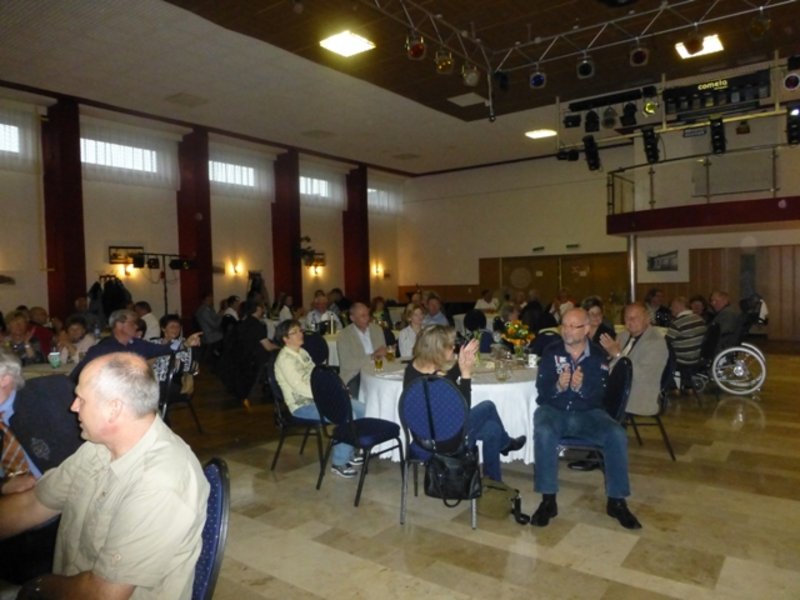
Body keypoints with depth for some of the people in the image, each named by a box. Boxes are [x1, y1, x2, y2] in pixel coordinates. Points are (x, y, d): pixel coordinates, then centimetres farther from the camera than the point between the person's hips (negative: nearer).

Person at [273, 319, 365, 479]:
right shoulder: (284, 359, -16)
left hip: (318, 397, 9)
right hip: (303, 405, -9)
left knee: (361, 409, -2)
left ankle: (347, 453, 13)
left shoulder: (302, 352, 11)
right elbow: (300, 387, -22)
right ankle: (339, 463, -9)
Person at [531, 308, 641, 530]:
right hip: (554, 410, -1)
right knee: (543, 433, -34)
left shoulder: (598, 355, 1)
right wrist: (558, 387, -31)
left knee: (617, 435, -24)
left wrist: (581, 387, -30)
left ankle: (617, 501, -7)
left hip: (588, 412, 2)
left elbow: (601, 392, -9)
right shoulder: (551, 352, -1)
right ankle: (548, 500, -21)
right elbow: (541, 388, -8)